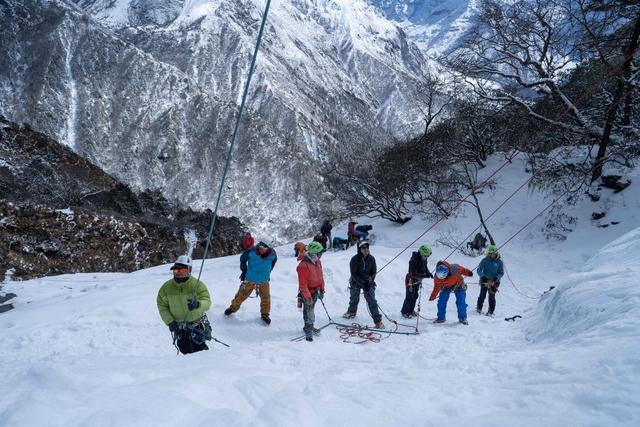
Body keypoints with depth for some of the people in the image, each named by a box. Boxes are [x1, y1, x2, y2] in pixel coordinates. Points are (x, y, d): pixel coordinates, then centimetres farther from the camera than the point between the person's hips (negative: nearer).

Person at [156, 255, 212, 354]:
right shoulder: (166, 287, -4)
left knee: (198, 349, -7)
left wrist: (198, 305, -42)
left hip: (197, 325, -2)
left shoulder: (197, 285, -12)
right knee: (186, 352, 6)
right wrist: (170, 322, -10)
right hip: (178, 327, 3)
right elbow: (162, 306, 1)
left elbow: (207, 301, -19)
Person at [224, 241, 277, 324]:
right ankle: (233, 308, 33)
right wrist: (244, 271, 3)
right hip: (250, 279, -1)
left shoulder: (272, 254, -17)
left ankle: (265, 314, 29)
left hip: (264, 281, 2)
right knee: (242, 295, 9)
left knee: (265, 298, 7)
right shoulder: (251, 252, -24)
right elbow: (243, 259, -2)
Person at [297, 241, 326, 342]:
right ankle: (308, 330, 16)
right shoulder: (304, 266, -26)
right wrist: (307, 297, -23)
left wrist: (322, 290, 16)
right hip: (307, 292, -8)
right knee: (308, 310, 1)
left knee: (311, 308, 20)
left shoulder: (317, 262, 1)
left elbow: (320, 277, 14)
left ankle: (309, 327, 36)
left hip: (315, 290, 8)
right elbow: (302, 284, -24)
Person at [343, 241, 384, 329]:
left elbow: (374, 272, -2)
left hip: (368, 282, 0)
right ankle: (352, 311, 47)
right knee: (354, 299, 17)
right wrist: (362, 283, -24)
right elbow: (353, 274, -16)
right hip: (356, 281, 0)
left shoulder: (371, 258, -13)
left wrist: (370, 281, -17)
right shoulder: (354, 259, -20)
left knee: (372, 301, -10)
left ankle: (378, 320, -6)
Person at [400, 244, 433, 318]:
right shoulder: (414, 260, -31)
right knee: (409, 296, -2)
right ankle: (404, 312, 13)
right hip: (411, 280, -8)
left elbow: (425, 268, 11)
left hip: (418, 280, 8)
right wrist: (425, 275, -36)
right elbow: (413, 274, -32)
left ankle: (411, 311, 31)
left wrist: (428, 273, -9)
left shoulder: (424, 259, -6)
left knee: (415, 296, 16)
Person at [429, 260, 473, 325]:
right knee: (441, 301, -8)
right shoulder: (437, 277, -30)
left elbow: (463, 270, -14)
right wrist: (433, 296, -20)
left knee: (461, 302, -8)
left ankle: (462, 318, 9)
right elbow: (437, 287, -16)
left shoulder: (455, 268, -37)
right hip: (446, 287, 1)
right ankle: (441, 318, 8)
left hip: (458, 285, -1)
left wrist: (468, 273, -26)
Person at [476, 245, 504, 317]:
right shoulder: (485, 260, -2)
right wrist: (482, 276, -20)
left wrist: (496, 278, -15)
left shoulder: (499, 262, -1)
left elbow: (501, 273, 3)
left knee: (492, 297, -4)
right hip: (485, 280, 0)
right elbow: (479, 270, -2)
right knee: (482, 295, -4)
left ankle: (491, 312, 7)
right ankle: (479, 308, 15)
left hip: (494, 281, 0)